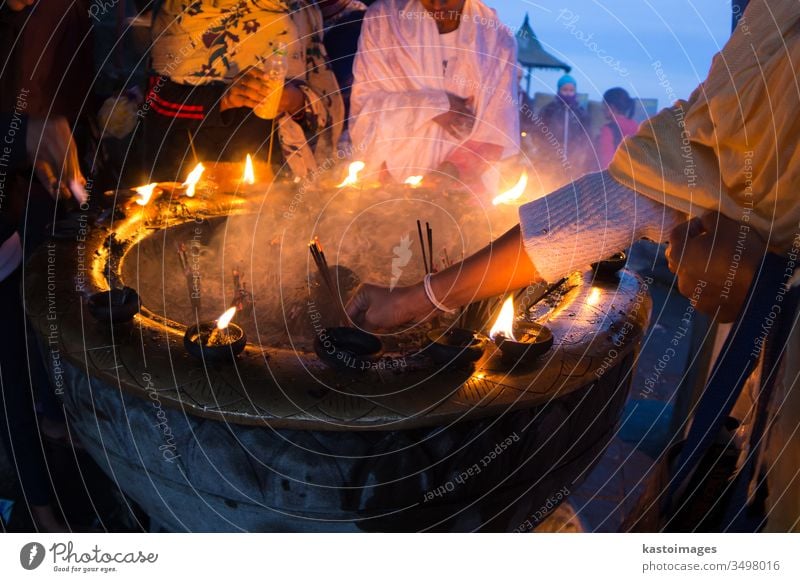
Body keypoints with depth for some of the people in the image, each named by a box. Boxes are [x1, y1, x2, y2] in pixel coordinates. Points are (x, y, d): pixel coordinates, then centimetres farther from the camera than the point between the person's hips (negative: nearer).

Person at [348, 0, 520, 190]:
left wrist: (454, 171, -18)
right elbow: (364, 104, -6)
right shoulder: (381, 19, -4)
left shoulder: (498, 39, -4)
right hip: (392, 174, 0)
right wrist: (433, 106, -15)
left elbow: (497, 130, -4)